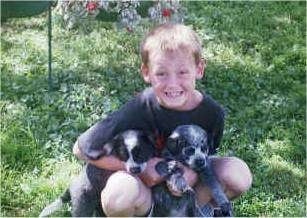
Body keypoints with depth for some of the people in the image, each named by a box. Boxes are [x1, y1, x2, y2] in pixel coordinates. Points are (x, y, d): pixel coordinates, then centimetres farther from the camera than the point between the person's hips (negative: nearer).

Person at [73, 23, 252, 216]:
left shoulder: (212, 112, -17)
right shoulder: (140, 109, -26)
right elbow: (82, 149, -19)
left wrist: (194, 170, -26)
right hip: (145, 184, -3)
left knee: (239, 175, -20)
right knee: (120, 194, -37)